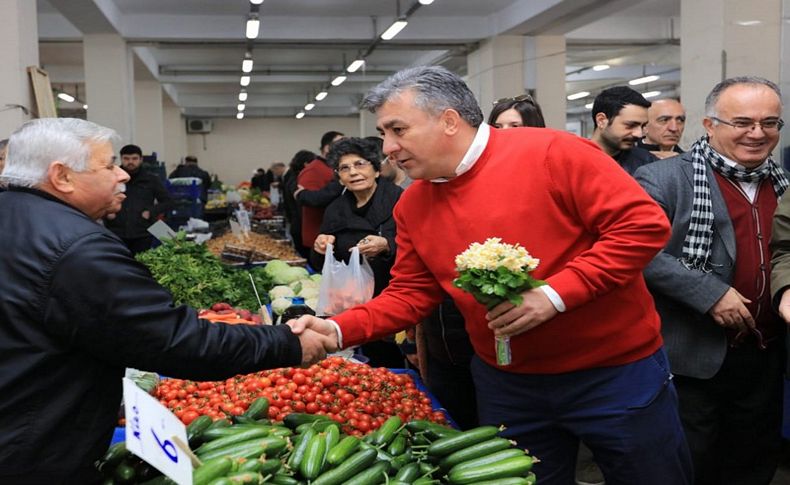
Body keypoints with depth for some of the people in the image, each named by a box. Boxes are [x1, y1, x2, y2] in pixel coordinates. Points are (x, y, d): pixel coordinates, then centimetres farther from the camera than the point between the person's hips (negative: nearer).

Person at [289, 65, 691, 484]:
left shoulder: (552, 154, -18)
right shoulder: (412, 207, 0)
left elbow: (644, 224, -19)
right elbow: (409, 294, 5)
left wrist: (555, 294, -25)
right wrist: (340, 330, -11)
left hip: (616, 372, -4)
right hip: (506, 384, 4)